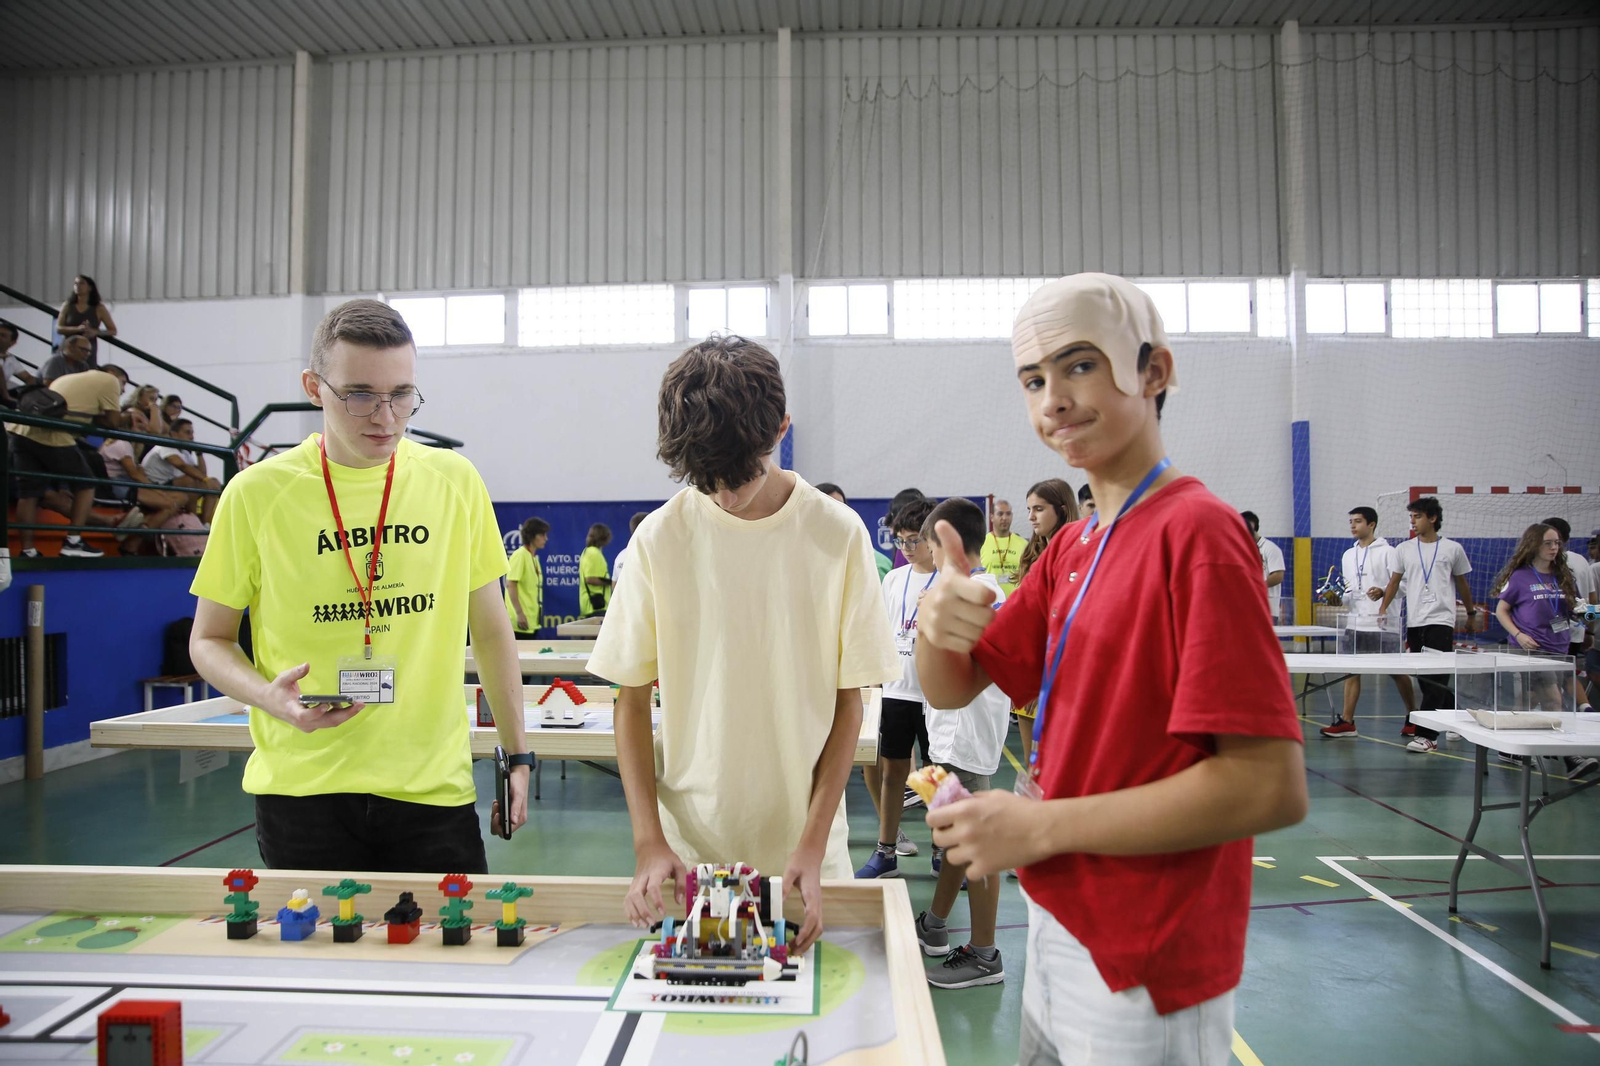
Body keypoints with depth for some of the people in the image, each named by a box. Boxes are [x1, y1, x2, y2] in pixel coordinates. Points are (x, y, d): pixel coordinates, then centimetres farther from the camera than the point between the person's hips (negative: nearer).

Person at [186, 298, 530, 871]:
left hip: (434, 785, 1)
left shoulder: (455, 481, 0)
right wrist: (270, 696, -15)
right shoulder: (256, 493, -5)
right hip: (301, 788, -1)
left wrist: (517, 755, 8)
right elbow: (209, 640, 6)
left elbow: (490, 631, 8)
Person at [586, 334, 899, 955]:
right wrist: (649, 841, -9)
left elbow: (848, 701, -3)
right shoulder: (659, 538, -6)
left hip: (803, 842, 0)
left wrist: (812, 844, -9)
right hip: (688, 844, 1)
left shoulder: (837, 535, -8)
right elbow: (632, 699, -1)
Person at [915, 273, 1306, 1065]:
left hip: (1143, 972, -8)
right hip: (1063, 929, 8)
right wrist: (936, 623, -15)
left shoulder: (1195, 531, -19)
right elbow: (953, 688, 8)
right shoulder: (1072, 546, 6)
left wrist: (1041, 827, -21)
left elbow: (1272, 787, -25)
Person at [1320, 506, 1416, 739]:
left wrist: (1383, 592, -28)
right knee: (1351, 670, 2)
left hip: (1383, 622, -6)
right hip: (1357, 621, 6)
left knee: (1396, 672, 4)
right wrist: (1339, 599, 0)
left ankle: (1412, 715, 22)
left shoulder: (1387, 552, -5)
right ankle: (1347, 722, 3)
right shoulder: (1348, 555, 14)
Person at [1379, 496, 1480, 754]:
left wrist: (1471, 613, 18)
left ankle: (1426, 735, -12)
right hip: (1414, 622, 4)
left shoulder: (1453, 549, 3)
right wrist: (1383, 608, -4)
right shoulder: (1403, 550, 8)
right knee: (1425, 679, 9)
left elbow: (1462, 583, 13)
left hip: (1441, 621, -4)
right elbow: (1394, 582, 9)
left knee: (1436, 679, -10)